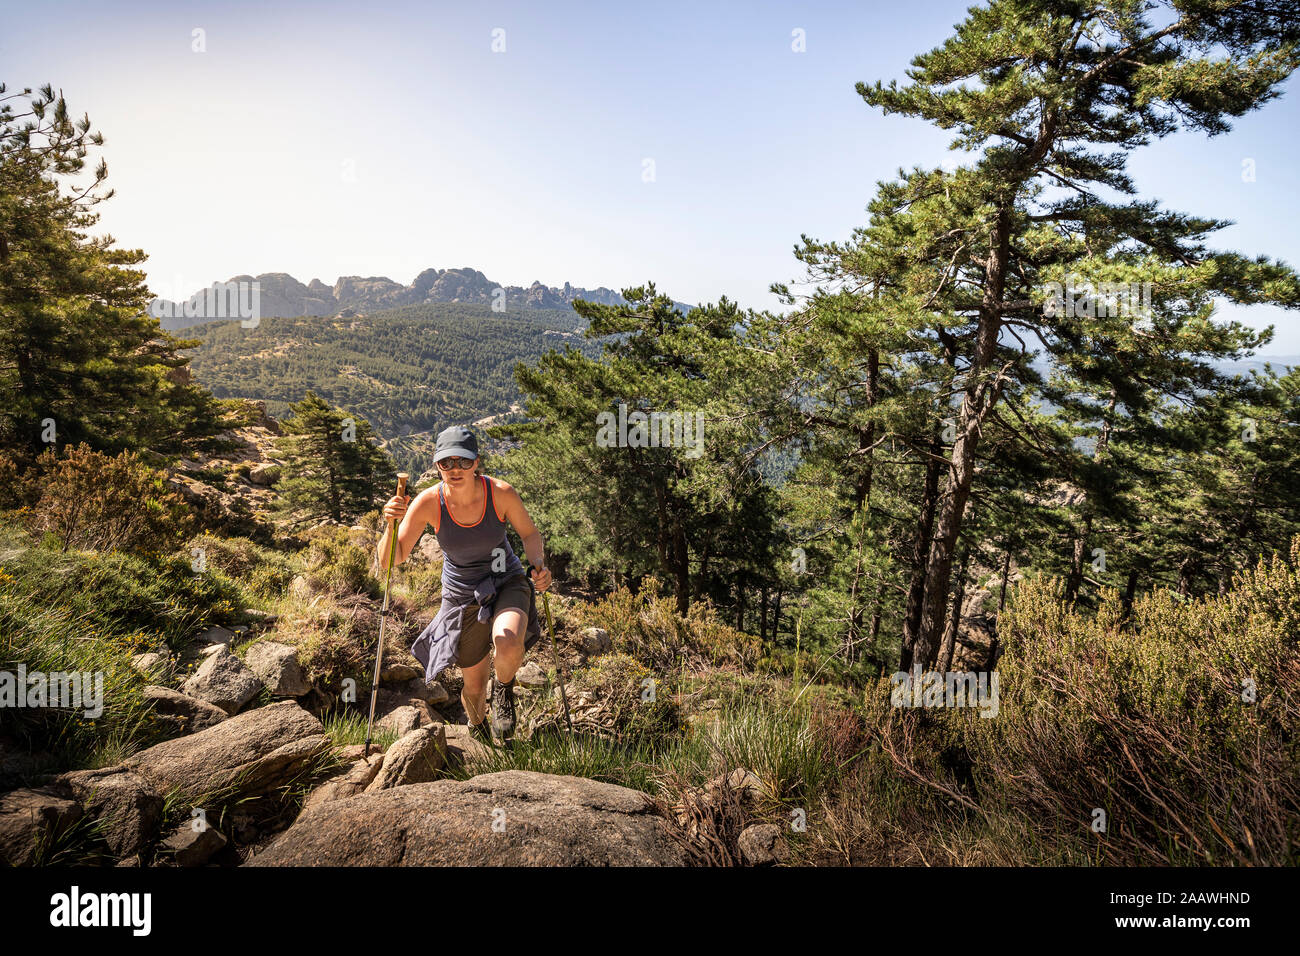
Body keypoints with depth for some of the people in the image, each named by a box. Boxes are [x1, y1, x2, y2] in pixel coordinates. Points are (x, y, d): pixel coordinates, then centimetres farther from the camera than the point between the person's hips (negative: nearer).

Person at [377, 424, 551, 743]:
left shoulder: (501, 493, -22)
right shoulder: (427, 502, -20)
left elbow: (530, 533, -4)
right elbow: (390, 561, -19)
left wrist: (539, 564, -23)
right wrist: (391, 525, -37)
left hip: (507, 584, -1)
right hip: (462, 596, 1)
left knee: (509, 645, -34)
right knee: (474, 685, 14)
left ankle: (504, 688, 5)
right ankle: (478, 728, 52)